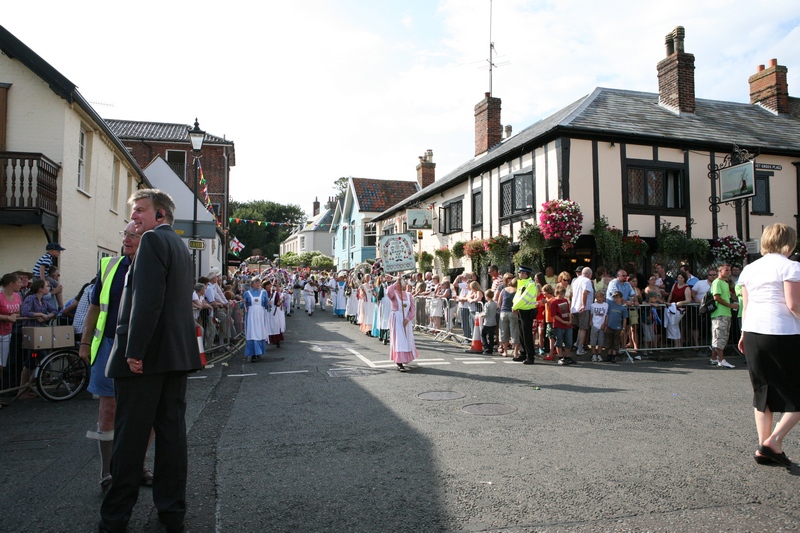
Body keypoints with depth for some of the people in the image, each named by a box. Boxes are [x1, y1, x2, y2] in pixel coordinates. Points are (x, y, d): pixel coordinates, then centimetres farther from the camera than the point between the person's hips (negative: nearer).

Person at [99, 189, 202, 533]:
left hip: (146, 355, -8)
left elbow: (147, 299, -21)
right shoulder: (180, 245, 18)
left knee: (130, 437, 2)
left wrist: (135, 350, -20)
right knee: (172, 432, 11)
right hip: (177, 354, 8)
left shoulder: (153, 240, -10)